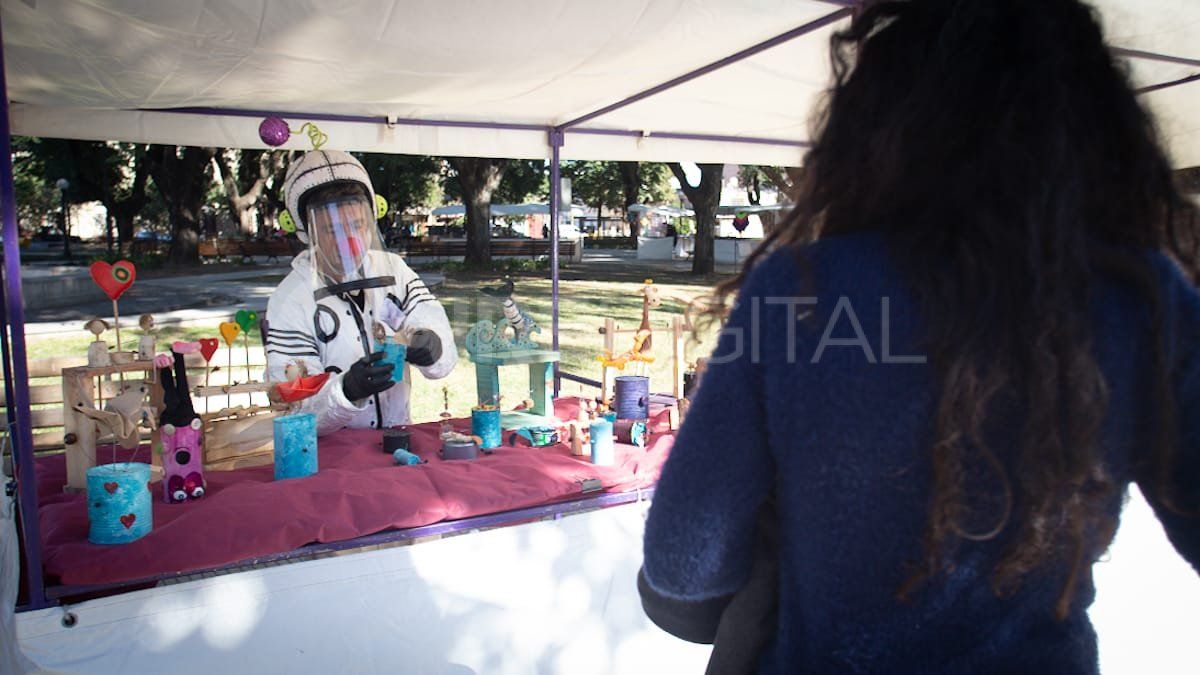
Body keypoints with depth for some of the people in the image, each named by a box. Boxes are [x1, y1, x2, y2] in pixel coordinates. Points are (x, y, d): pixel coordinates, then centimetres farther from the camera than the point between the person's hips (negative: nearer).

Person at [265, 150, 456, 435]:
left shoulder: (393, 270, 5)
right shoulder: (288, 302, -6)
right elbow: (295, 411, -13)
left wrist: (432, 345, -23)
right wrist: (346, 390, -31)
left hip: (397, 437, 3)